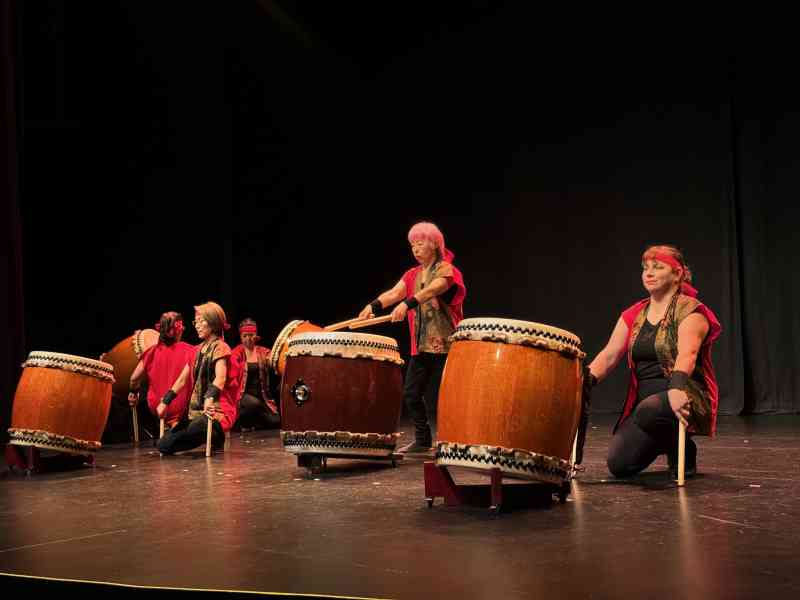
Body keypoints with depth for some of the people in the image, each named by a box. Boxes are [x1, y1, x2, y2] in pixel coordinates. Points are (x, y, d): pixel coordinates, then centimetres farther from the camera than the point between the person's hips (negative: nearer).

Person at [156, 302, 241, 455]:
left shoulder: (220, 347, -4)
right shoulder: (197, 350, 19)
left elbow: (220, 379, -20)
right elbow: (182, 380, 19)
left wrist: (210, 398, -37)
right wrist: (165, 402, 11)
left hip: (216, 410, -8)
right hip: (196, 410, 8)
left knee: (194, 430, -39)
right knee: (163, 444, -7)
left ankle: (216, 434, -6)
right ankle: (211, 436, 6)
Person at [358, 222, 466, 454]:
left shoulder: (446, 270, -6)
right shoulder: (412, 275, 14)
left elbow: (431, 291, -27)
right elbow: (394, 292, -4)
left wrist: (407, 303, -43)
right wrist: (373, 305, -23)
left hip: (444, 344, -7)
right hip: (420, 345, 7)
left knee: (437, 396, -7)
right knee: (411, 393, 6)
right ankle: (422, 440, 21)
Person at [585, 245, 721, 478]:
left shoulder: (691, 312, -7)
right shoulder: (633, 315, 12)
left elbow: (686, 354, -26)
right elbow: (609, 355, 2)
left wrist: (676, 388, -45)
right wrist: (586, 380, -16)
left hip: (686, 400, -6)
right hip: (645, 401, 6)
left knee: (649, 410, -38)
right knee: (619, 464, -13)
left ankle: (682, 448, -4)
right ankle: (665, 441, 19)